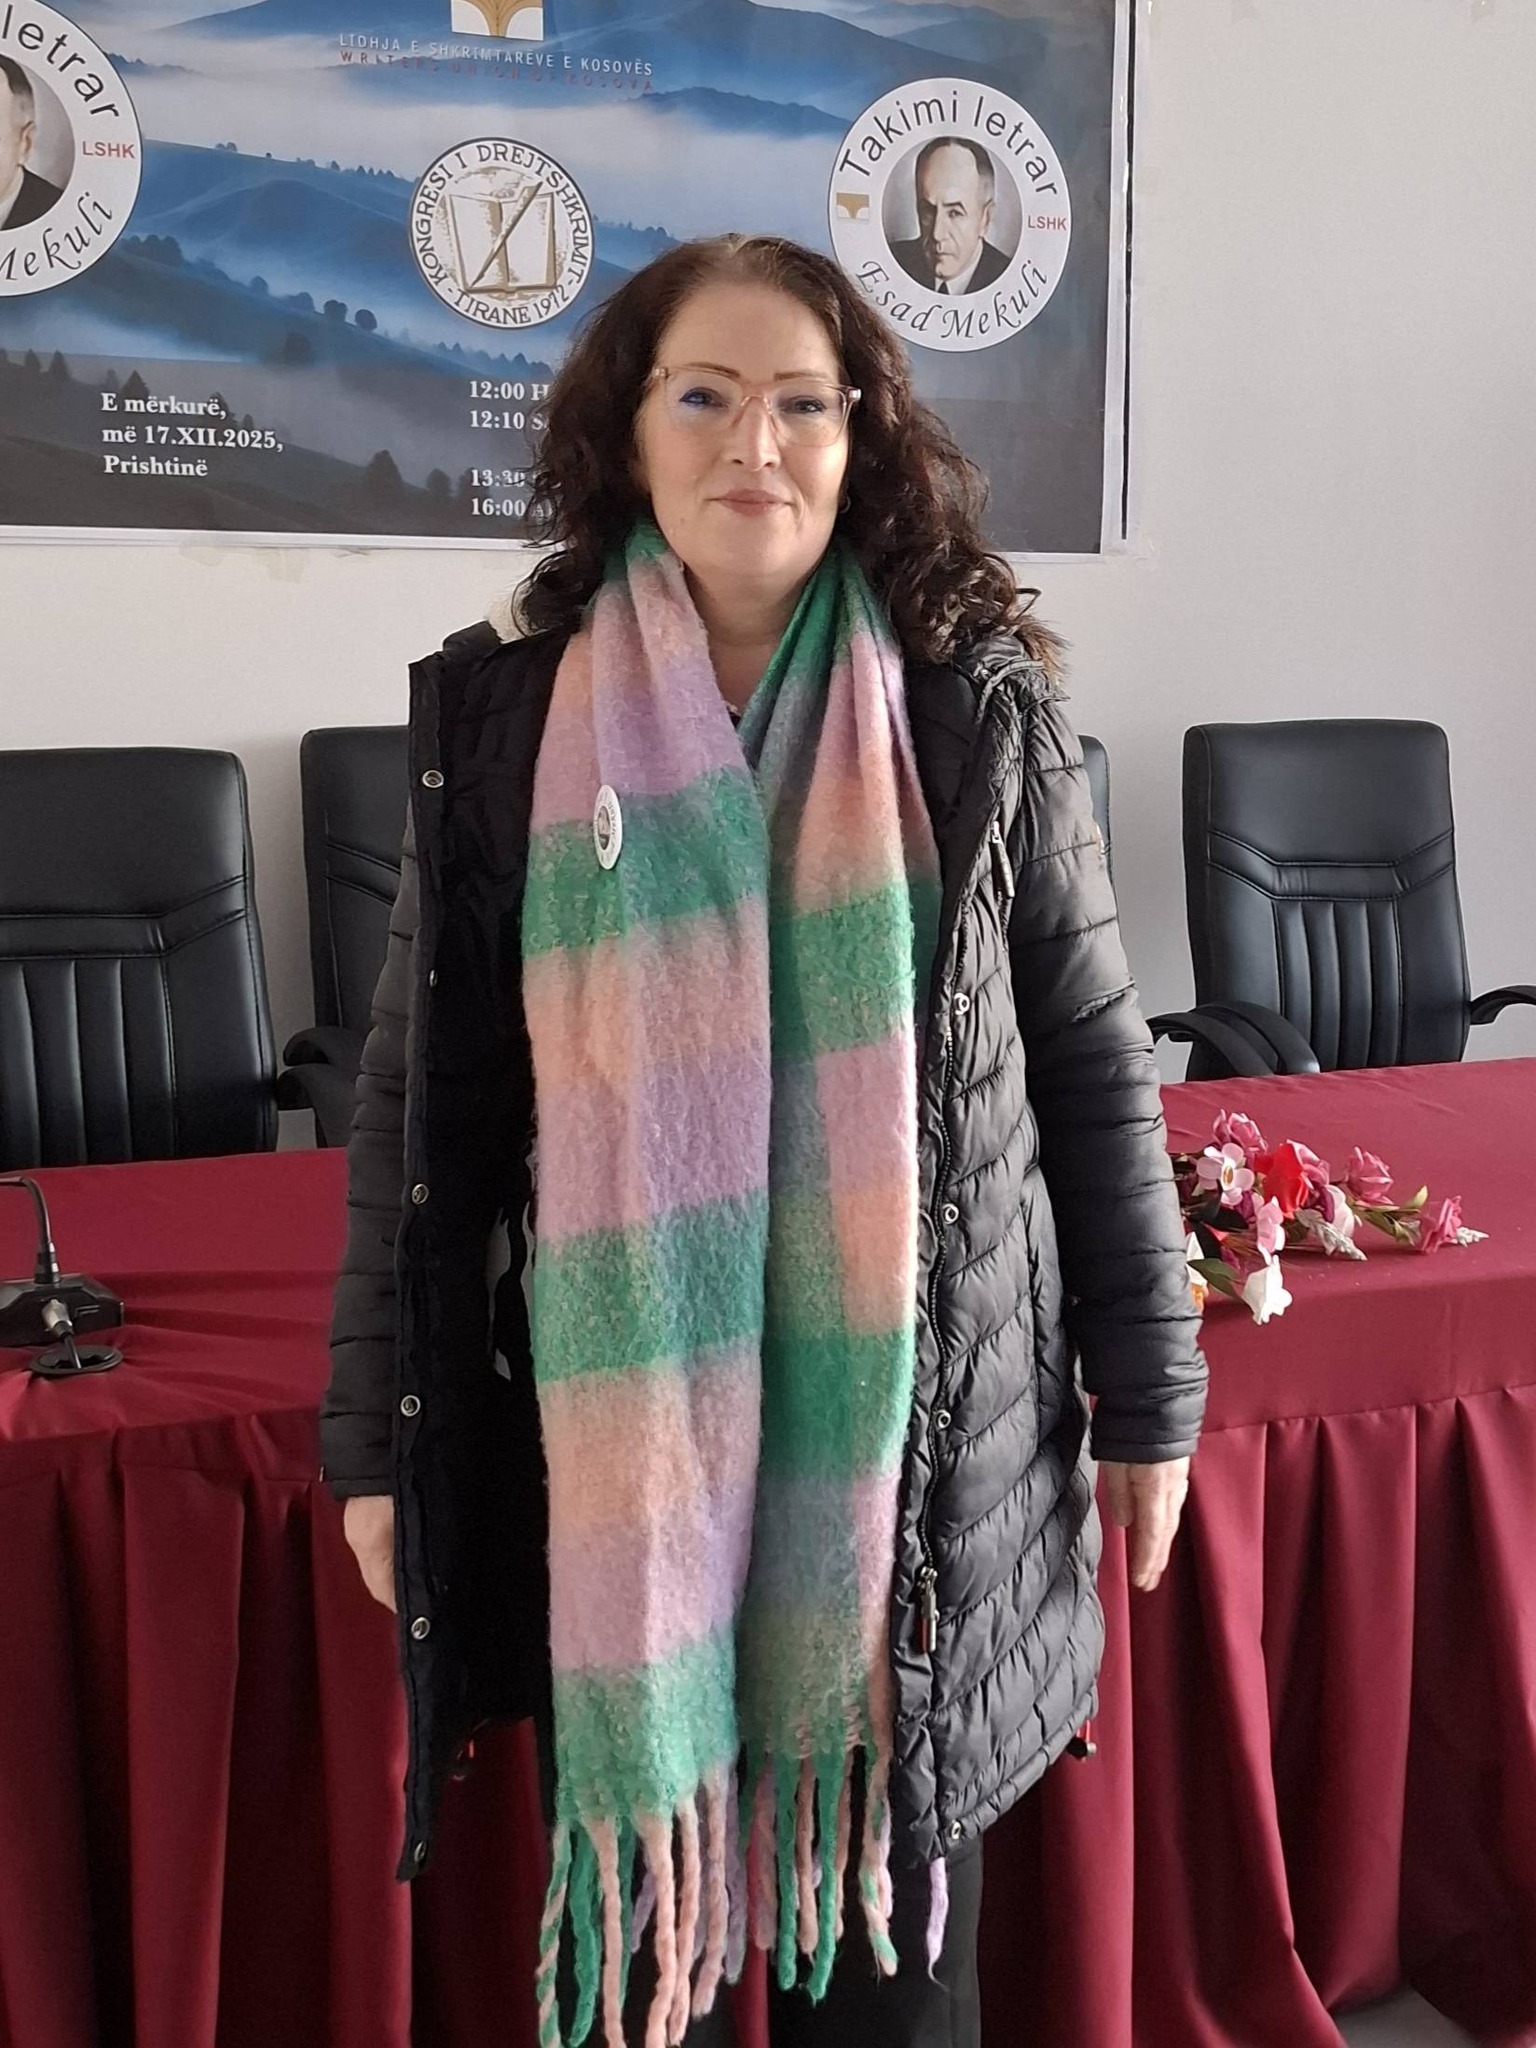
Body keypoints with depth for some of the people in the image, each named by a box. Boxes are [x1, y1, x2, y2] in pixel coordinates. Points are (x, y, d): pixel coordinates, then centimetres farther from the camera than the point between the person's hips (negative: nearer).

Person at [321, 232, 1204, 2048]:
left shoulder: (978, 712, -2)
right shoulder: (502, 717, -2)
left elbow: (1093, 1064, 3)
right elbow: (420, 1098, 2)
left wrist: (1146, 1392, 6)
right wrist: (381, 1437, 3)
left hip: (919, 1439, 0)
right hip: (616, 1441, 0)